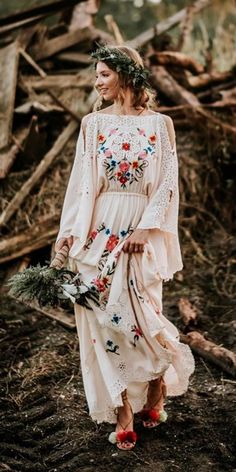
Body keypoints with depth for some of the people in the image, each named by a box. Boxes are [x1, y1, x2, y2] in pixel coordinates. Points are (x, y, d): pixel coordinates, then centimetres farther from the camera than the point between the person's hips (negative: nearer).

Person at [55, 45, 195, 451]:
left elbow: (167, 183, -1)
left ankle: (158, 385, 28)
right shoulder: (93, 123, 8)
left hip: (140, 231, -2)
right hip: (99, 230, 2)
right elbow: (81, 180, 5)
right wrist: (69, 229, -3)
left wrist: (146, 228, -12)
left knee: (137, 314, -2)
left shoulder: (159, 124, 3)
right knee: (103, 314, -1)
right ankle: (123, 415, 8)